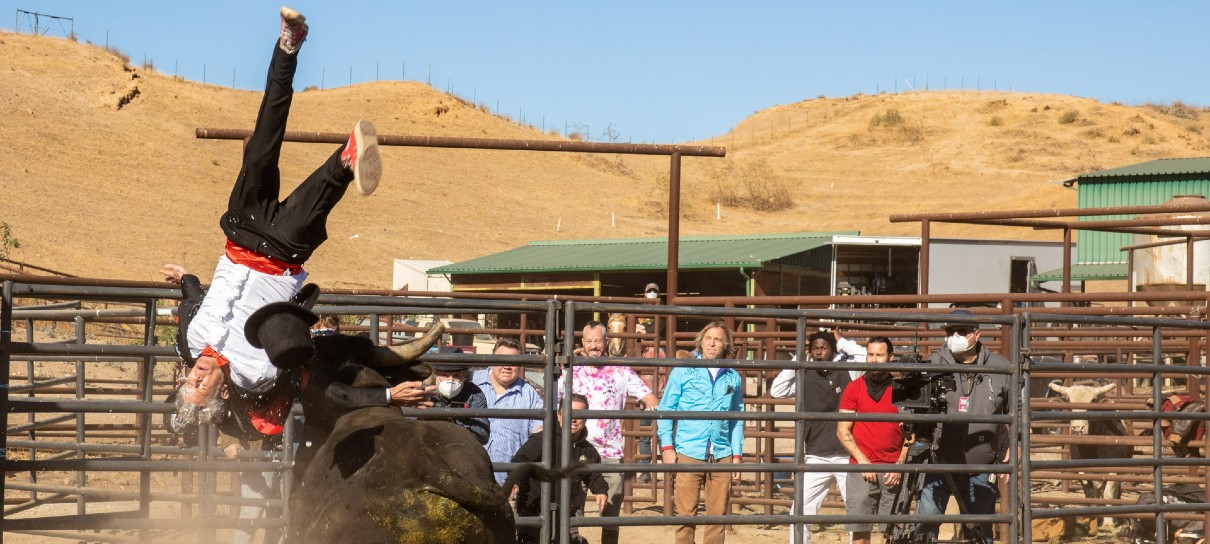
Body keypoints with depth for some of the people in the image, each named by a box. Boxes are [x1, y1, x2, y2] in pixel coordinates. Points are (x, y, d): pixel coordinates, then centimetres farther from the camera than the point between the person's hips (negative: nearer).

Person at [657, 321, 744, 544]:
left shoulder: (733, 378, 12)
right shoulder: (682, 372, 5)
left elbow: (737, 419, 16)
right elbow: (665, 410, 6)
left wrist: (737, 454, 9)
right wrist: (666, 446, -3)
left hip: (722, 456, 2)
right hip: (688, 455, -2)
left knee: (718, 516, 3)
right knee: (685, 515, -4)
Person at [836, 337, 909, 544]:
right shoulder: (854, 389, 6)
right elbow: (843, 430, 3)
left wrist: (900, 465, -4)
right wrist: (862, 461, -7)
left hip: (893, 471, 1)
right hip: (861, 471, -1)